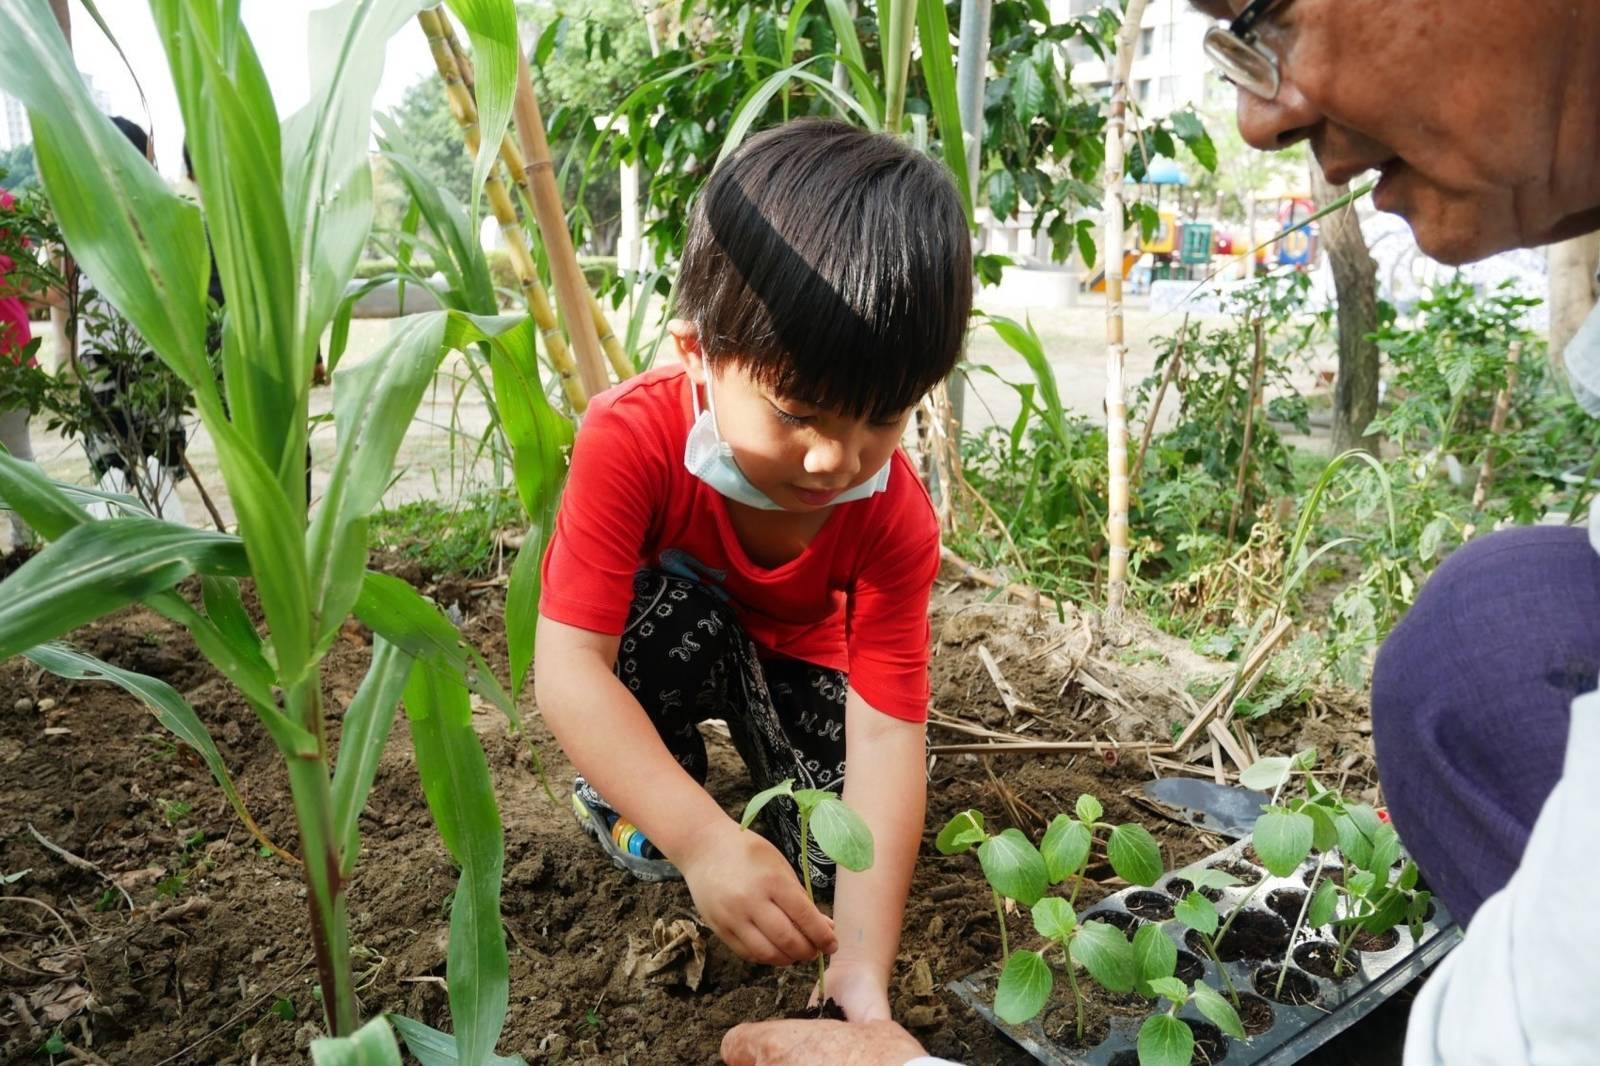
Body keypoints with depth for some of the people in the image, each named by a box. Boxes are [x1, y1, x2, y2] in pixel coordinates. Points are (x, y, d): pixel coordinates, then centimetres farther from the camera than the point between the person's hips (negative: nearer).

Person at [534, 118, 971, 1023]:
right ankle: (617, 789, -7)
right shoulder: (630, 440, -37)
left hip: (786, 653, 2)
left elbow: (886, 730, -32)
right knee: (667, 606, -36)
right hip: (657, 643, -1)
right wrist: (704, 837, -53)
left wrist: (863, 977, -39)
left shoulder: (895, 516, -30)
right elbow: (568, 665, -40)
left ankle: (751, 734, 14)